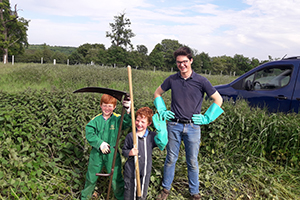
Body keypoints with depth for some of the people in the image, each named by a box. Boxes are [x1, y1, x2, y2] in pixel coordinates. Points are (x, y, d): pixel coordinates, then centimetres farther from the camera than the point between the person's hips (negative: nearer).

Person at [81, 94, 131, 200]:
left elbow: (127, 123, -26)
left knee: (116, 177, 9)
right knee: (91, 177, 18)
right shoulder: (96, 120, -4)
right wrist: (100, 143, -24)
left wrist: (128, 112, -45)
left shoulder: (117, 119, -6)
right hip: (96, 153, 1)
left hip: (112, 153, -1)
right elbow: (89, 133, -12)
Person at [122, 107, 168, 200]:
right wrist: (129, 153, -20)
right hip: (131, 171, -1)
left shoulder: (152, 136, -5)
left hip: (145, 172, 1)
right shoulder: (130, 136, -7)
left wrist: (161, 130, -23)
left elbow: (162, 144, -17)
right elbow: (124, 150, 2)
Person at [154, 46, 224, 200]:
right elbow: (157, 93, 18)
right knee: (171, 159, 11)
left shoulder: (201, 81, -4)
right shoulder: (172, 79, 1)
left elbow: (218, 100, 3)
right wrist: (162, 111, 8)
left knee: (192, 162, 9)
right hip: (174, 125, 1)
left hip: (193, 127, -1)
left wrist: (206, 118, -2)